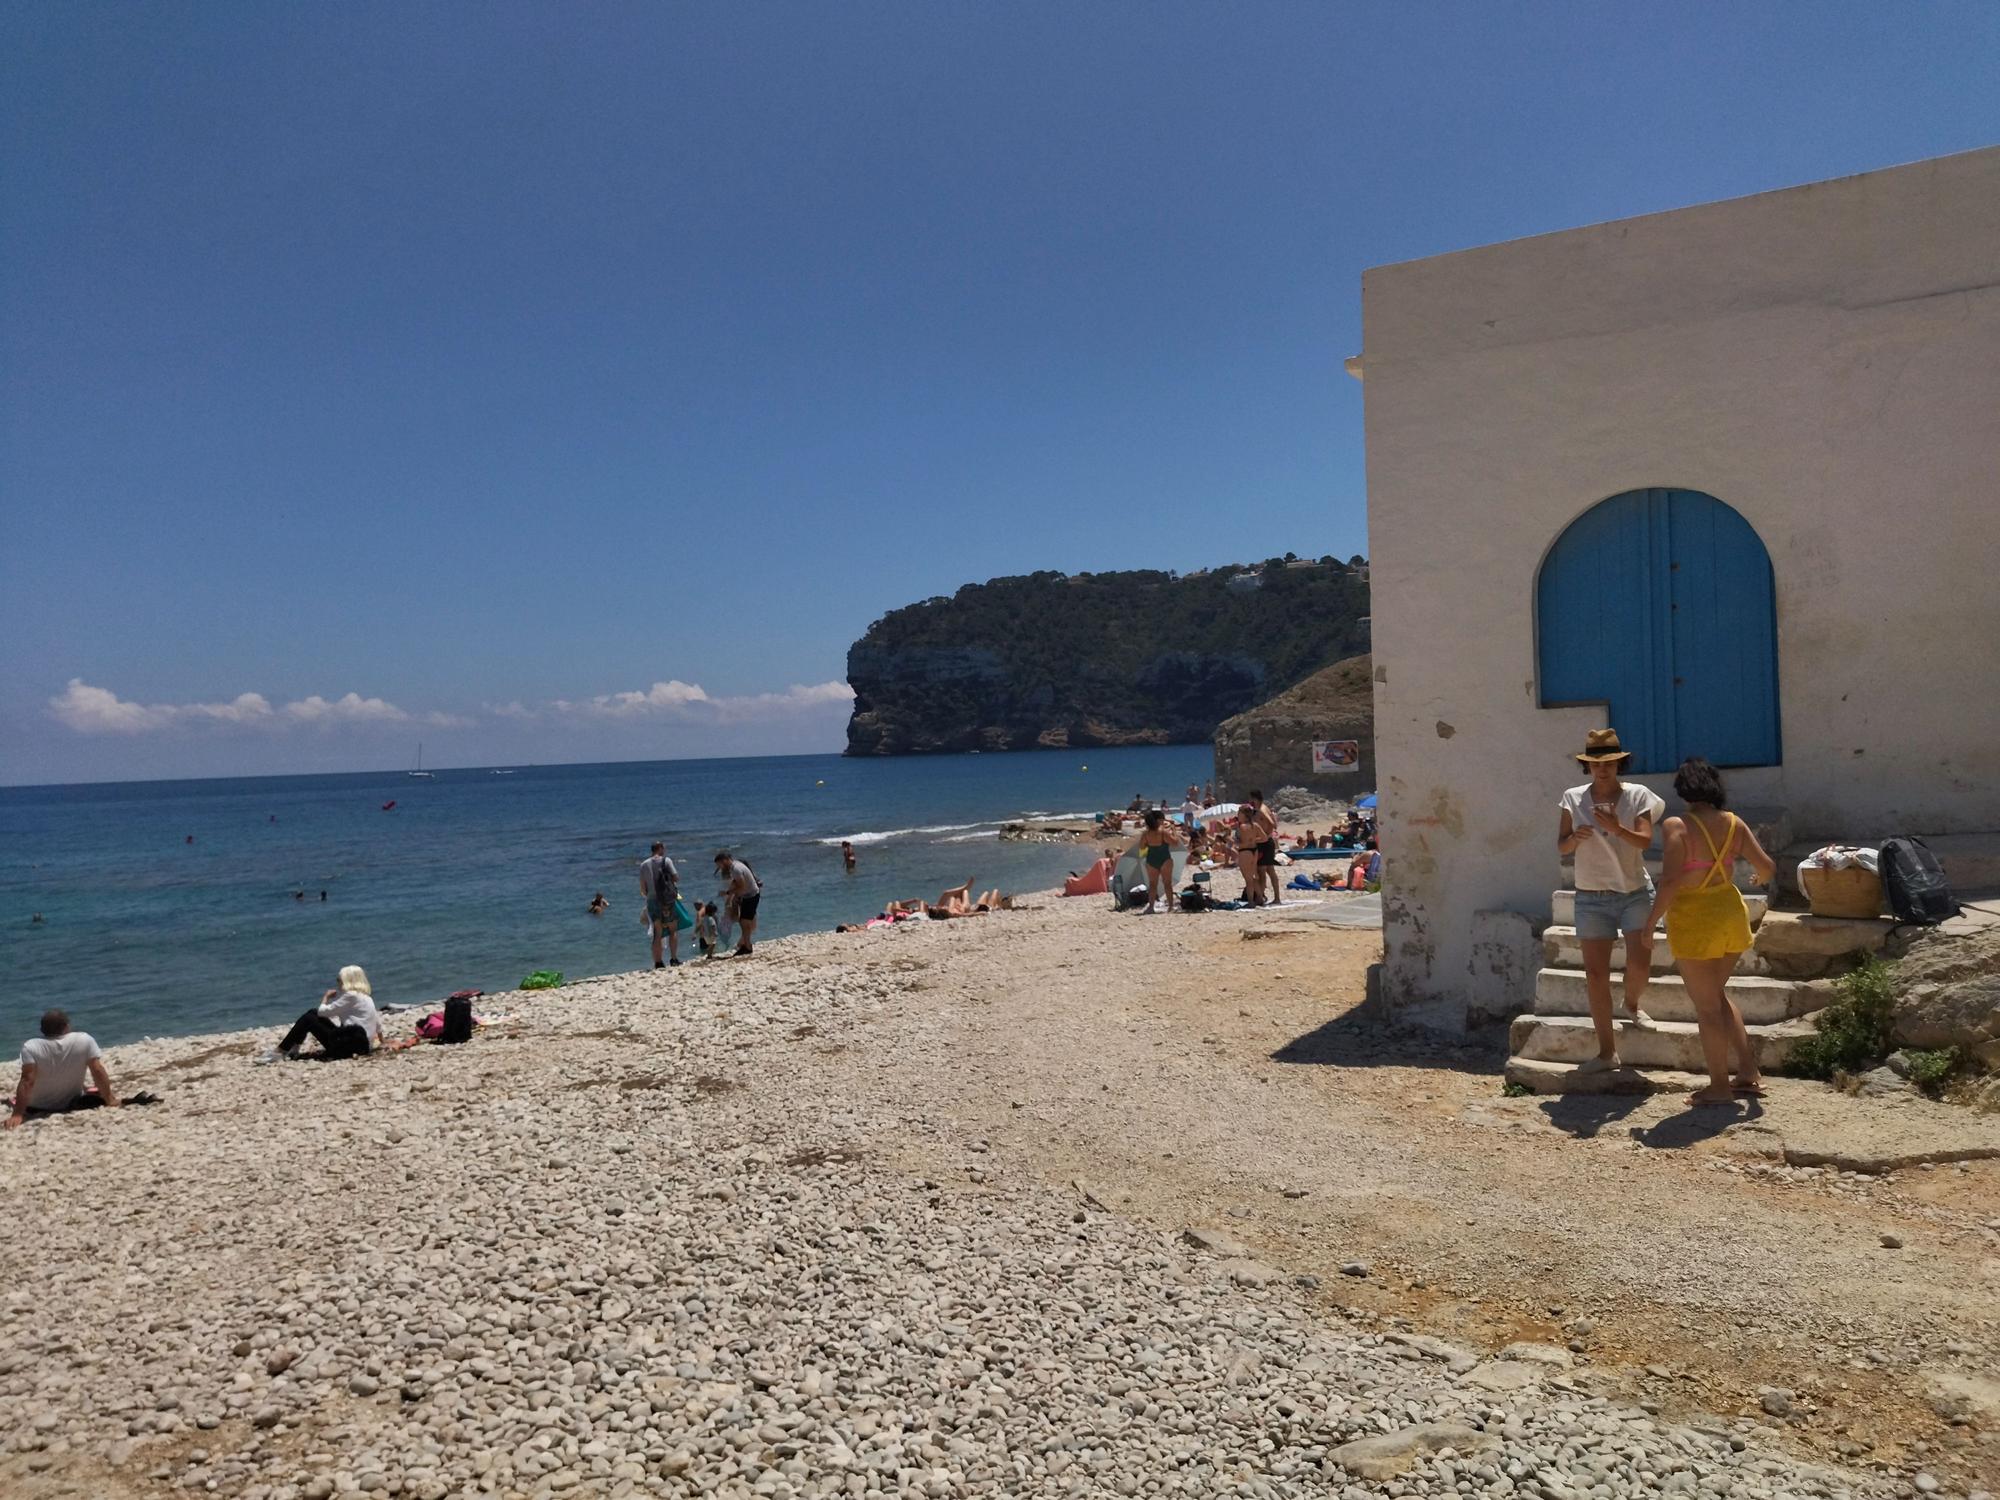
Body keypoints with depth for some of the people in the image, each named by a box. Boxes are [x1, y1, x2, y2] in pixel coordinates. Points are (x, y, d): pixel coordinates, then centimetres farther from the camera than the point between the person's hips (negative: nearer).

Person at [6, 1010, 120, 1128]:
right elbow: (98, 1072, -16)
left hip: (37, 1108, 1)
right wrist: (109, 1100, -9)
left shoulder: (31, 1047, -19)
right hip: (72, 1104, -1)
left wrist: (17, 1115, -26)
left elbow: (27, 1081, -27)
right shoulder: (85, 1040, -17)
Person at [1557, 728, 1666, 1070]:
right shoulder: (1573, 799, 0)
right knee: (1595, 973, -2)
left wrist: (1617, 828, -33)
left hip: (1635, 892, -1)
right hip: (1592, 897, 1)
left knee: (1640, 965, -9)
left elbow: (1645, 841, -15)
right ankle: (1607, 1051, 8)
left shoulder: (1637, 796, -3)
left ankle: (1632, 1004, 29)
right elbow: (1561, 847, -2)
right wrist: (1575, 837, -24)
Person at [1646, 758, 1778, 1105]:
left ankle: (1719, 1086, 16)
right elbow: (1767, 868, 4)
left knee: (1706, 1005, 6)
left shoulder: (1678, 826, -18)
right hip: (1730, 911, 6)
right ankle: (1749, 1071, 26)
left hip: (1694, 920, -6)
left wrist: (1651, 920, -12)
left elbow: (1670, 882, -23)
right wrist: (1761, 878, 27)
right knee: (1718, 993, 25)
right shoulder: (1734, 824, -1)